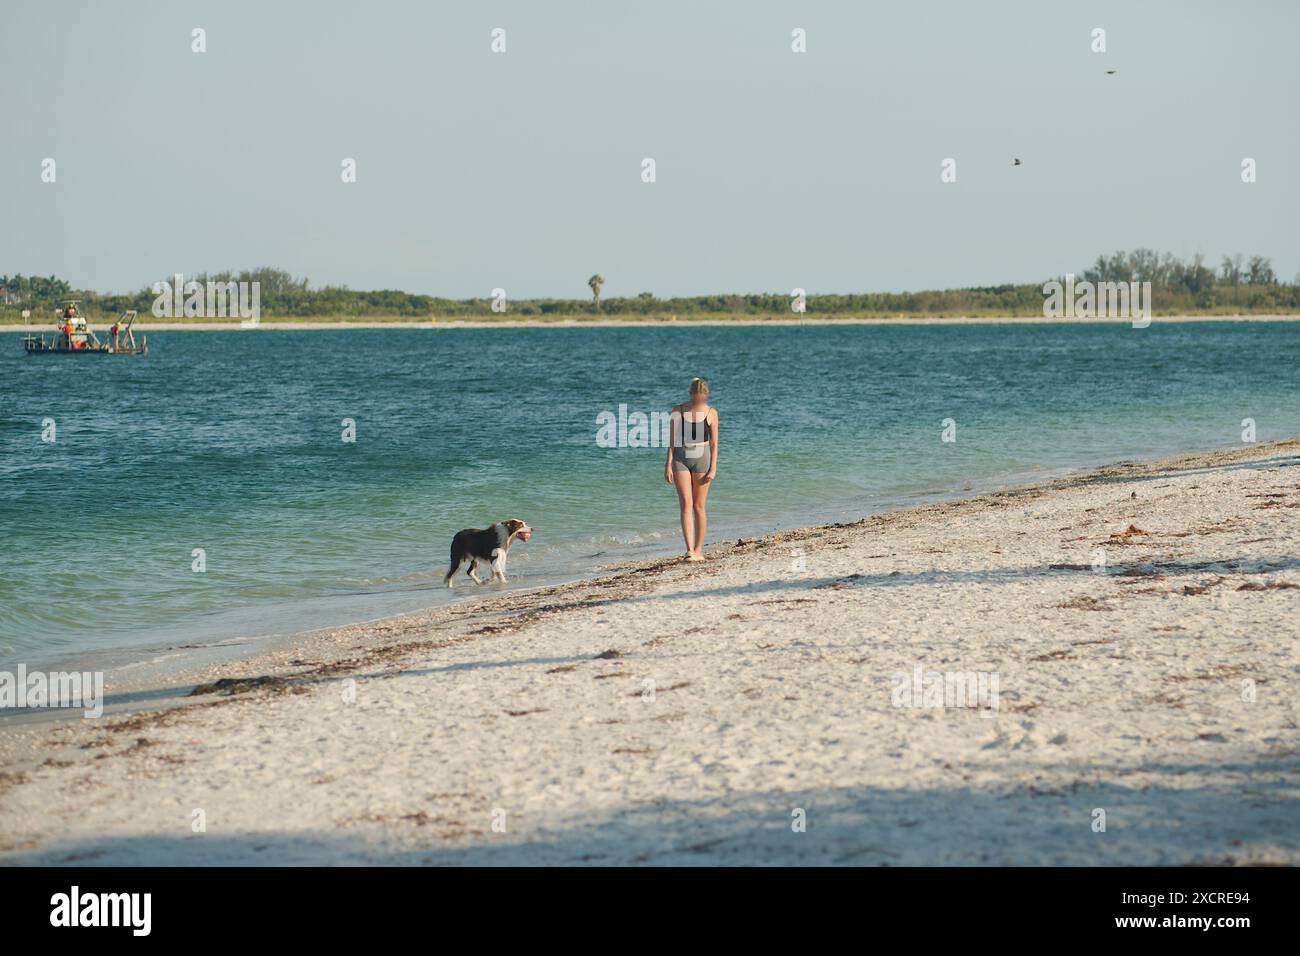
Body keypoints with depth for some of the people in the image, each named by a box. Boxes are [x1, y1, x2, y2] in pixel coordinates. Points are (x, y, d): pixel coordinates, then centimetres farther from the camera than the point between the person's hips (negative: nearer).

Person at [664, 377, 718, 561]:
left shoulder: (711, 413, 0)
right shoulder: (678, 412, 1)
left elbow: (714, 443, 1)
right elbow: (672, 441, 3)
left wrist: (713, 468, -5)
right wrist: (668, 465, -4)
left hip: (702, 458, 0)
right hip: (680, 459, 0)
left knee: (699, 506, 2)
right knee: (686, 505, -9)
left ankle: (698, 550, 12)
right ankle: (690, 550, -15)